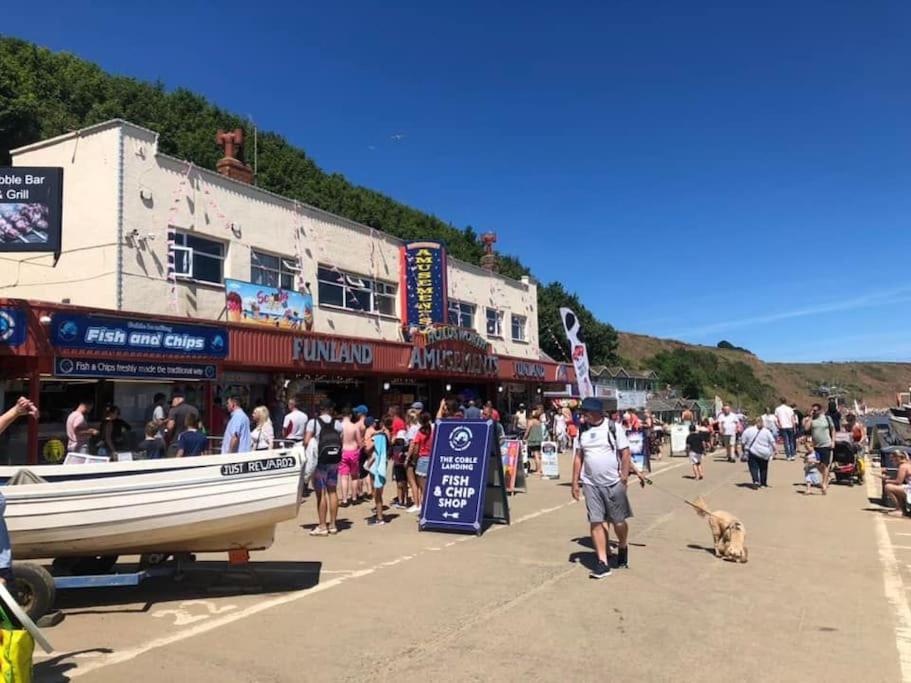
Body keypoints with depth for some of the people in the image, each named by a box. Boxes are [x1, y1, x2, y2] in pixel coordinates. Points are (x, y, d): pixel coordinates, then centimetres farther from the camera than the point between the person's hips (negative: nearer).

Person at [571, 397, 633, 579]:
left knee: (618, 521, 6)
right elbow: (578, 457, 10)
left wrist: (624, 477, -11)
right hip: (591, 484, 3)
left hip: (614, 484, -3)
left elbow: (625, 453, -4)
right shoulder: (582, 431, 5)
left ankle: (623, 548, 36)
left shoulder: (613, 428, -6)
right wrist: (575, 482, 7)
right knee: (596, 522, 0)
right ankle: (603, 562, 7)